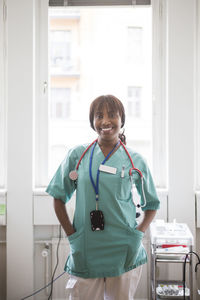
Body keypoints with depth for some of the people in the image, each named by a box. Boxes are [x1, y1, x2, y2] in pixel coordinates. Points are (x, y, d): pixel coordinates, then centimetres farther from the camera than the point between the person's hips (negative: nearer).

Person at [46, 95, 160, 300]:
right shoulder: (77, 155, 1)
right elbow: (59, 197, 6)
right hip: (85, 253, 0)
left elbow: (151, 204, 12)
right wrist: (71, 234, -1)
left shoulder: (135, 161, 1)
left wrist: (140, 232, -2)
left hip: (124, 253, 1)